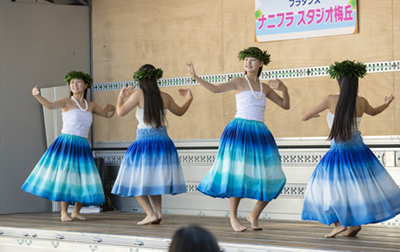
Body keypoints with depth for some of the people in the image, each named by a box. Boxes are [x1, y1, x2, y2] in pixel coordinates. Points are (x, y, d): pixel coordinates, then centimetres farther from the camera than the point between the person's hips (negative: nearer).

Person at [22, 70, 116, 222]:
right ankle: (64, 213, -1)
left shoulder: (90, 106, 15)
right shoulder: (67, 101, 1)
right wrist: (37, 95, -36)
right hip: (65, 144, -5)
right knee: (65, 177, -11)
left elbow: (108, 115, 26)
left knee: (85, 182, 1)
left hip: (82, 146, 5)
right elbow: (49, 105, -17)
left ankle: (76, 212, 16)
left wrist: (111, 108, 1)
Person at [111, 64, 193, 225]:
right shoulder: (165, 97, 2)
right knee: (153, 180, 23)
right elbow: (179, 112, 19)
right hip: (163, 141, 5)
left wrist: (121, 97, 9)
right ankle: (158, 212, 14)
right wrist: (189, 99, 32)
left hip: (144, 141, -5)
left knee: (135, 182, 7)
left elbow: (120, 112, -7)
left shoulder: (139, 95, -11)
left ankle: (151, 214, -5)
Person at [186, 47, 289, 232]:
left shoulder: (265, 88, 16)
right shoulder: (239, 82, 4)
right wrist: (196, 77, -20)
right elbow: (215, 89, -9)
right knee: (239, 173, -11)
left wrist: (284, 89, 1)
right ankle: (233, 216, 5)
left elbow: (285, 105, 19)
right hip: (240, 130, -5)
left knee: (271, 179, 1)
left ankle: (254, 215, 18)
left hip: (260, 133, 5)